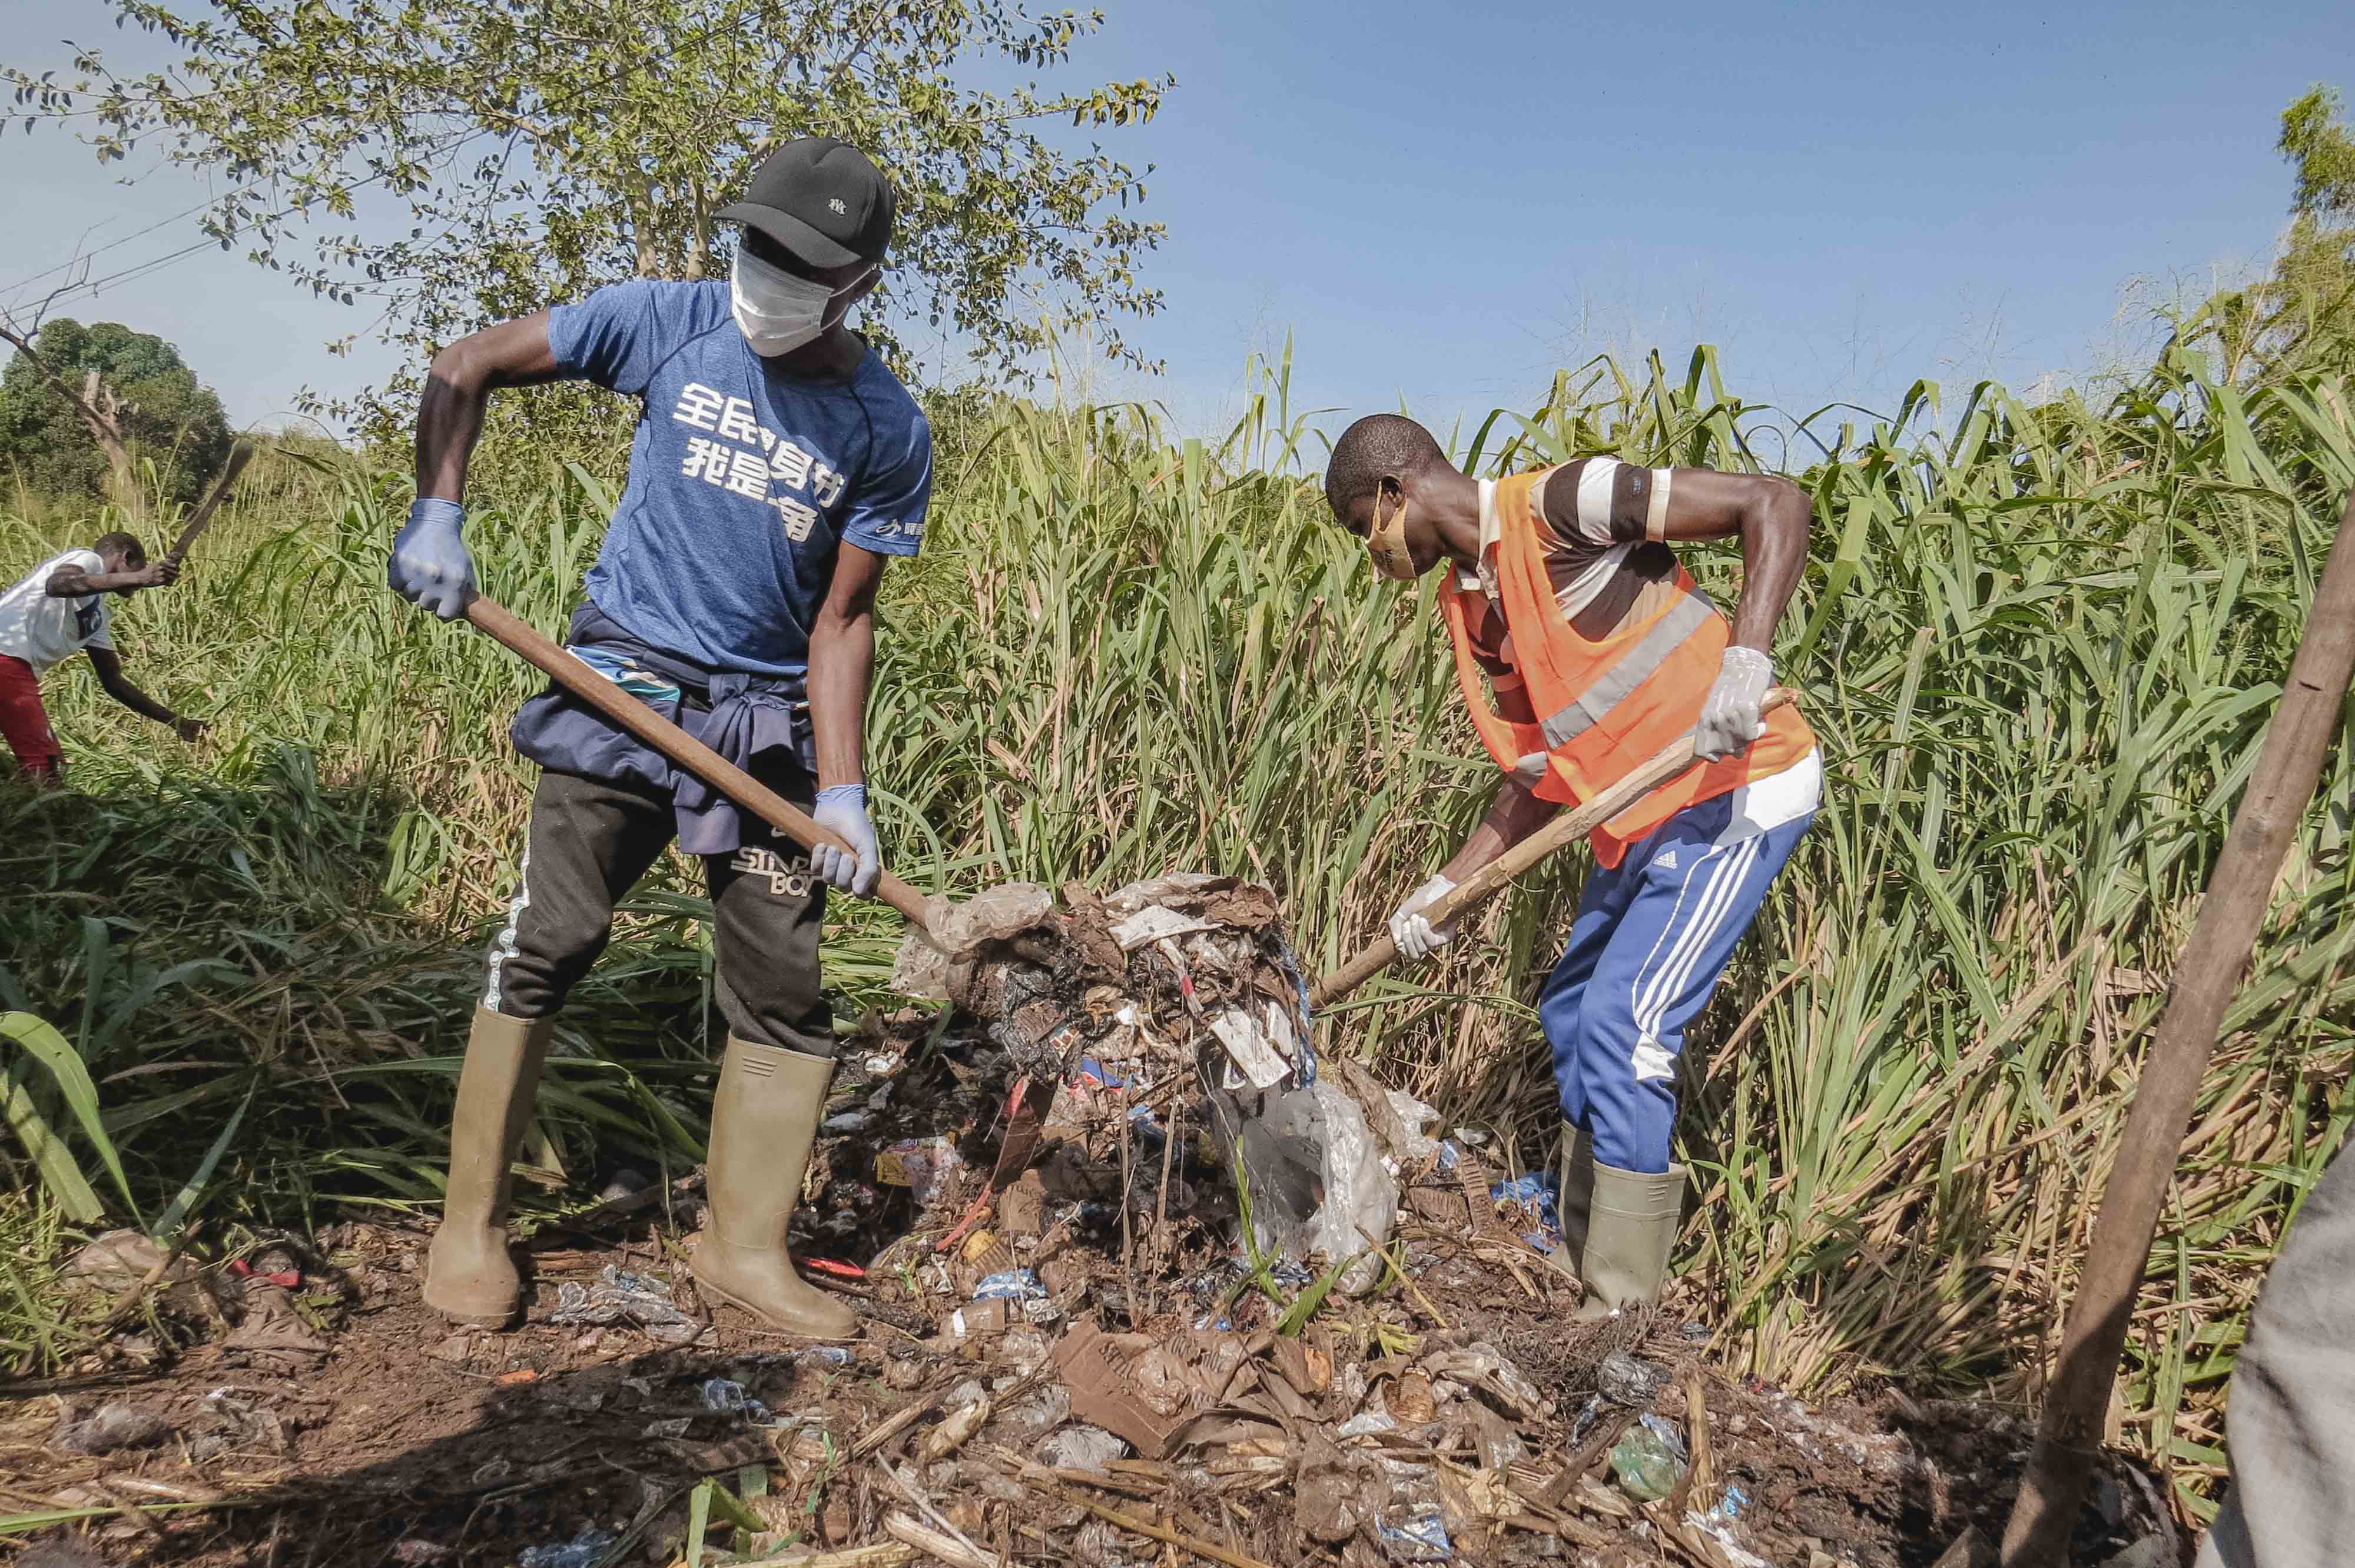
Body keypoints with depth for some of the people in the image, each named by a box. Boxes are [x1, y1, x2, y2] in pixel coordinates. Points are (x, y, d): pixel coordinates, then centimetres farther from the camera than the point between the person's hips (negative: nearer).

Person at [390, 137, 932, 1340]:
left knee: (784, 988, 0)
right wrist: (436, 517, -5)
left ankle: (744, 1248, 13)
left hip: (769, 719, 1)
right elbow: (463, 370, 7)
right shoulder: (664, 323, -4)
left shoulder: (887, 431, -5)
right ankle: (471, 1221, 14)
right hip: (624, 680, -1)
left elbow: (841, 621, -5)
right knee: (546, 942, -4)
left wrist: (843, 792, -13)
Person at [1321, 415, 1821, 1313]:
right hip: (1645, 817, 9)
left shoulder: (1556, 507, -17)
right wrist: (1445, 890, 5)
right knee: (1569, 1012, 15)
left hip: (1738, 792, -9)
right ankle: (1581, 1253, 31)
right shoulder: (1467, 606, 9)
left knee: (1622, 1025, -11)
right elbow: (1536, 777, 11)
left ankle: (1622, 1300, 5)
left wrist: (1744, 657, -33)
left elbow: (1775, 503, -19)